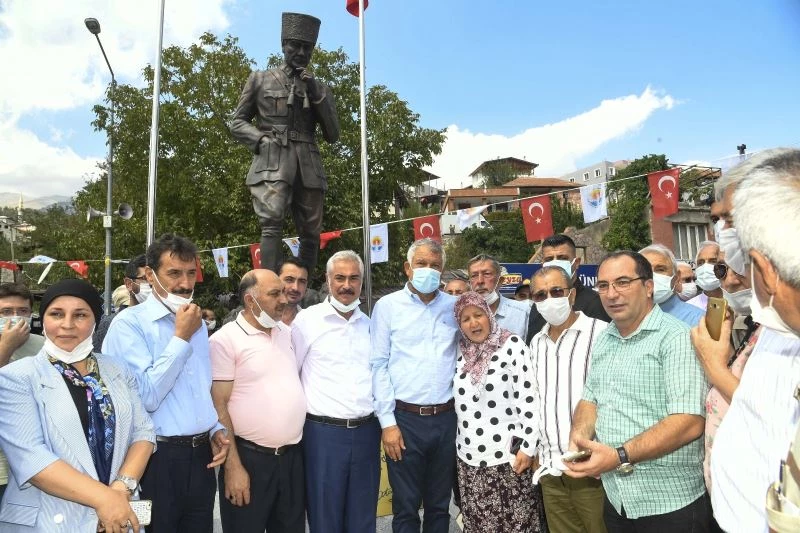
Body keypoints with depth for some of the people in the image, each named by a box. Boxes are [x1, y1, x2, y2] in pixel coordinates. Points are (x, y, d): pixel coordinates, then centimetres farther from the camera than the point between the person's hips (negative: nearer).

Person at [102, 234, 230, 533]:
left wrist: (216, 430, 5)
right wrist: (180, 338, -18)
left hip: (201, 456, 6)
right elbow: (146, 396, -22)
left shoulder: (197, 323, 9)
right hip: (158, 458, -6)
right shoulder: (129, 323, -12)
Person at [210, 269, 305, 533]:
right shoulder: (225, 340, -11)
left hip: (292, 455, 6)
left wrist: (297, 444, 13)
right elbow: (219, 406, -12)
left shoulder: (286, 333, 8)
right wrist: (233, 466, -15)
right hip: (250, 458, -6)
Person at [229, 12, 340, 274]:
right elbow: (237, 123, 14)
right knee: (272, 224, -20)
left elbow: (332, 136, 11)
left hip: (309, 167, 3)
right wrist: (262, 140, -6)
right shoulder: (260, 79, 15)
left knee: (310, 233, 1)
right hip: (272, 164, -3)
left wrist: (316, 93, 1)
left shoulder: (321, 88, 20)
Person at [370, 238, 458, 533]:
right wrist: (387, 422, -7)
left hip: (447, 418, 3)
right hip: (405, 419, -2)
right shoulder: (387, 306, -1)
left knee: (440, 506, 16)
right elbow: (379, 365, -3)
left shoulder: (454, 306, 6)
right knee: (405, 508, 9)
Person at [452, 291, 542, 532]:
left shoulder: (512, 345, -9)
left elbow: (529, 398, -11)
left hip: (505, 453, -5)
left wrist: (528, 446, -12)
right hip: (469, 455, 5)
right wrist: (461, 445, 15)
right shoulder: (460, 352, 7)